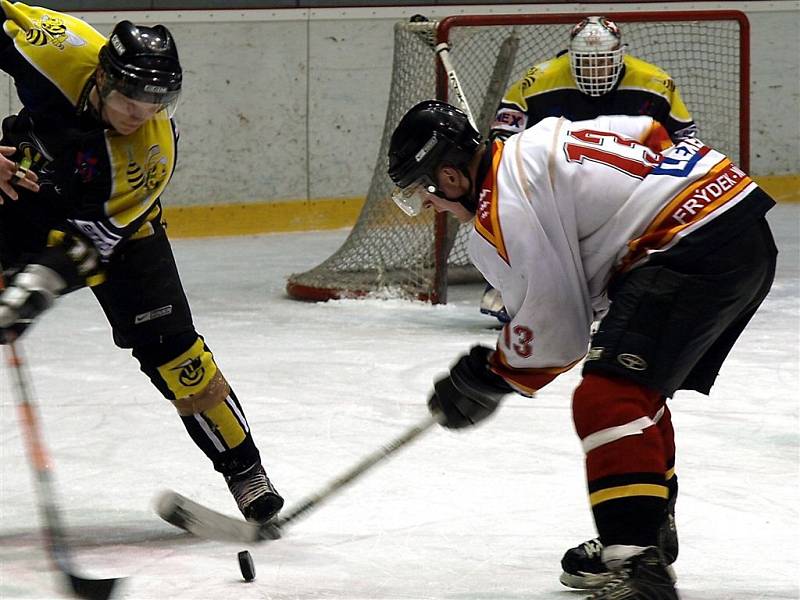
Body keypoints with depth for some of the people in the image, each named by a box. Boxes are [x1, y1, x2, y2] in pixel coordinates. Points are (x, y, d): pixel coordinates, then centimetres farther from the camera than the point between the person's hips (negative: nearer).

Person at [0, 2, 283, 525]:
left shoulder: (153, 152, -34)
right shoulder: (61, 49, -32)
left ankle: (245, 473, 5)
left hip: (116, 221, -2)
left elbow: (94, 236, -32)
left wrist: (43, 281, -48)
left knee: (170, 347, -8)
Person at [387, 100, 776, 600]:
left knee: (607, 398, -18)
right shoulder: (539, 140, 17)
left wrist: (486, 380, 8)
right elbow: (652, 133, 23)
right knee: (638, 392, 25)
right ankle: (642, 536, 35)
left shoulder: (501, 216, -10)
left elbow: (554, 331, -7)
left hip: (697, 251, -11)